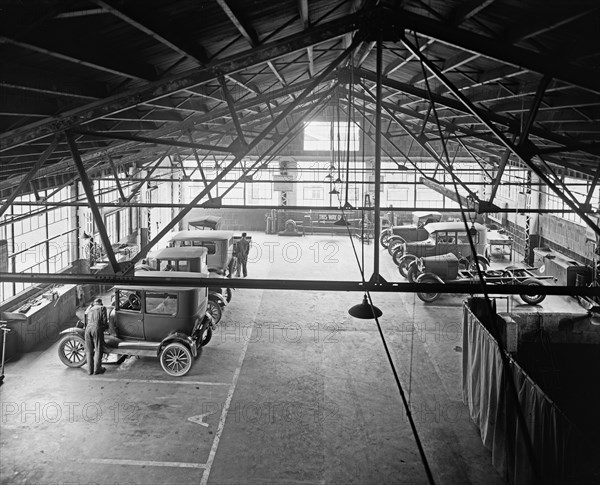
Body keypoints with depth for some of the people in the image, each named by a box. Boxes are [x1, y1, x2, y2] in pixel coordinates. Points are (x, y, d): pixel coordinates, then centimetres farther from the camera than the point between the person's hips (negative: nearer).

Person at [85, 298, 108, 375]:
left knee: (89, 350, 10)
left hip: (88, 328, 4)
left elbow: (86, 322, 22)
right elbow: (104, 320, 3)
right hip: (97, 328, -4)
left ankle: (90, 369, 13)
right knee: (98, 349, 3)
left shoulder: (89, 310, 26)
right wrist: (106, 326, 21)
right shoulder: (102, 308, 12)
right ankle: (97, 369, 4)